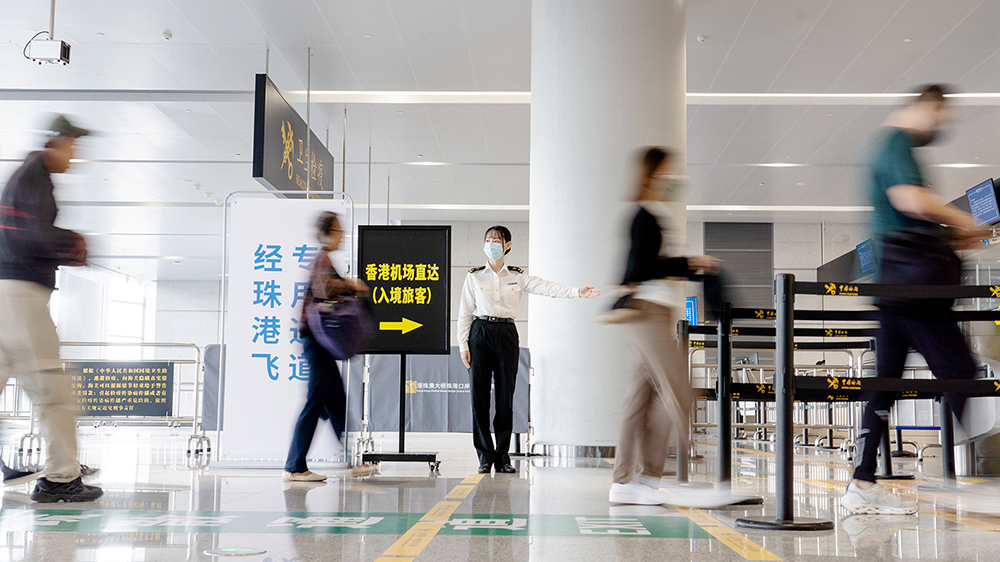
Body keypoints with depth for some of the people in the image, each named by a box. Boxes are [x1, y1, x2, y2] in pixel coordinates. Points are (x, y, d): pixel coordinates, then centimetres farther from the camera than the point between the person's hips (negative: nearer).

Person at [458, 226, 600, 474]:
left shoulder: (517, 276, 9)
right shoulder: (474, 277, 7)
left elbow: (546, 287, -2)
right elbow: (465, 313, 5)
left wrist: (577, 291, -16)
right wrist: (463, 346, -3)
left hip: (507, 335, 1)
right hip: (481, 334, -1)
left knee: (505, 395, 0)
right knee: (480, 395, -4)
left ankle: (503, 454, 8)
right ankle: (485, 455, 3)